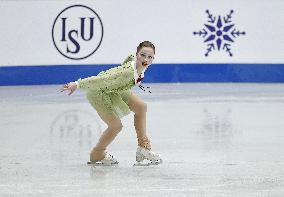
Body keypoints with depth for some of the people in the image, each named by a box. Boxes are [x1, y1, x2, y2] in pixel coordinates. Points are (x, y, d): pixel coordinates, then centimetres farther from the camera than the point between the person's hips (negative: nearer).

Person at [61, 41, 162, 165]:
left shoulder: (142, 66, -16)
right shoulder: (128, 71, -41)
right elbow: (101, 79, -36)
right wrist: (77, 85, -31)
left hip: (114, 89, 9)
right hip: (98, 92, -9)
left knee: (141, 107, 5)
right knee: (116, 125, -8)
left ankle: (143, 147, 17)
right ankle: (97, 155, 18)